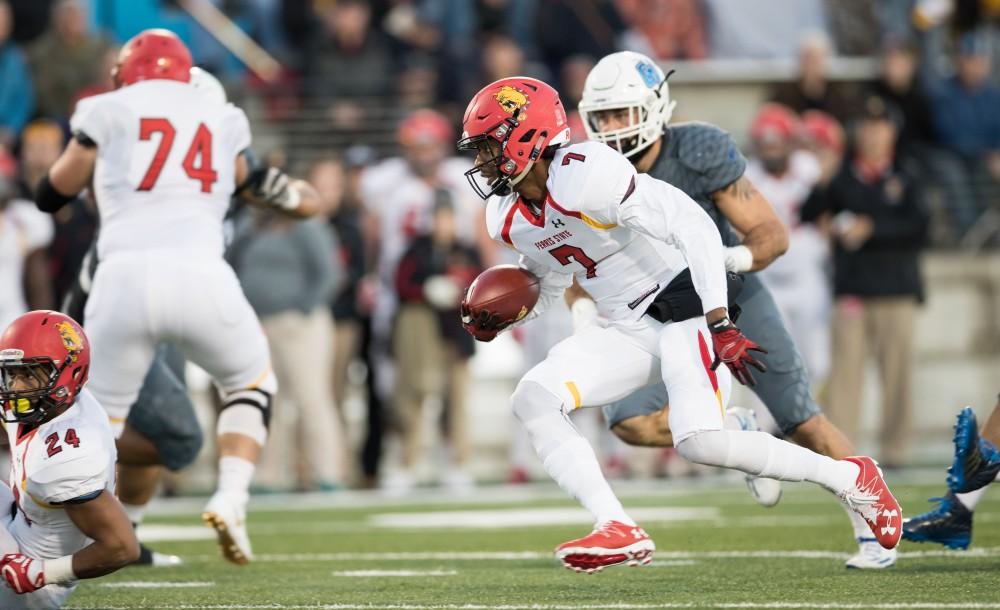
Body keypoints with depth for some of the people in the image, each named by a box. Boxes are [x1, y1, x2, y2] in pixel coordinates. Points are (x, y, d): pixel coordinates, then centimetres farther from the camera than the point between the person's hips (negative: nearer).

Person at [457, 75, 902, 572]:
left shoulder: (582, 174, -22)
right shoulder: (509, 218, 6)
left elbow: (694, 227, -24)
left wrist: (719, 327, -28)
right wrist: (500, 322, 5)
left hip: (685, 305, -8)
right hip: (629, 333, 8)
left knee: (700, 441, -25)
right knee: (532, 399, -11)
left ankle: (849, 478, -5)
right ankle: (619, 531, -17)